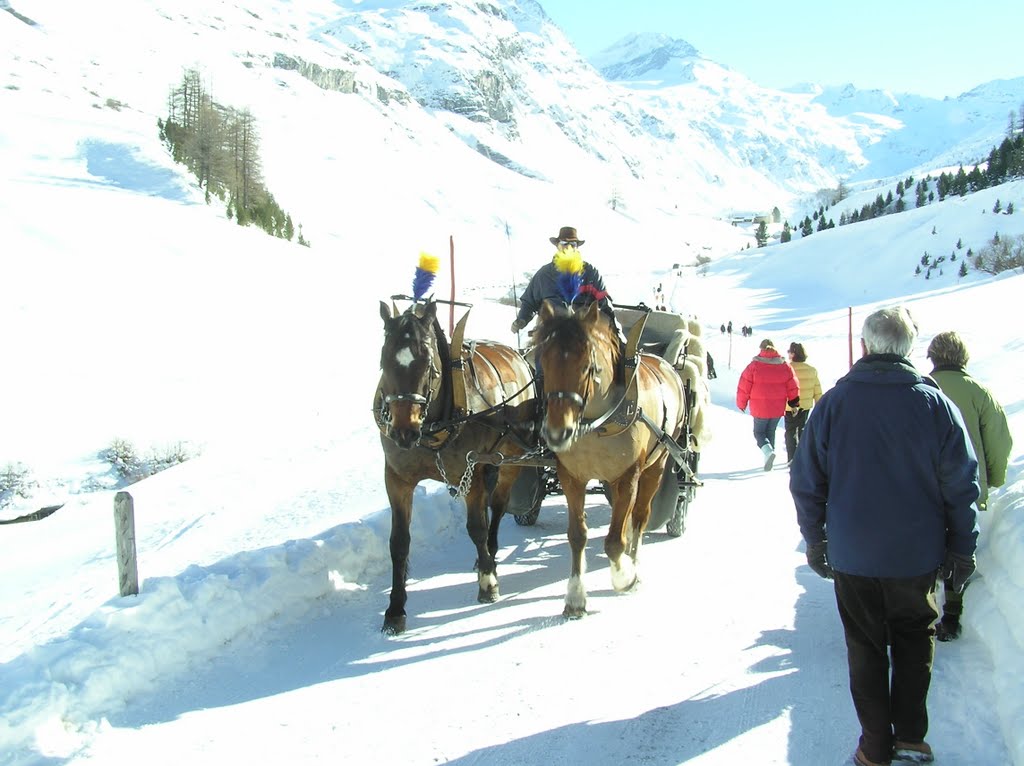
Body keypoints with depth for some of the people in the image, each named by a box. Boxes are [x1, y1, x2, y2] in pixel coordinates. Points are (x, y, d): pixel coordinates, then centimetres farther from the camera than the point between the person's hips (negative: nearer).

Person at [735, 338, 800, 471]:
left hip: (760, 409, -3)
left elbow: (743, 387, -8)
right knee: (770, 432, 20)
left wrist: (741, 404, 6)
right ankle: (769, 458, 19)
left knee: (759, 432, 10)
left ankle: (768, 450, -17)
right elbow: (793, 387, 4)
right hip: (778, 409, 3)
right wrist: (794, 403, 19)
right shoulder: (785, 366, 0)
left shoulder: (754, 366, -11)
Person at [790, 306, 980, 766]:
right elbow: (961, 485, -5)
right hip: (916, 555, 0)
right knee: (914, 638, 20)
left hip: (852, 555, 0)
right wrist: (962, 549, 6)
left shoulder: (833, 402, -9)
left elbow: (806, 481, -4)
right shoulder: (935, 403, -10)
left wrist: (814, 540, 8)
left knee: (865, 648, 13)